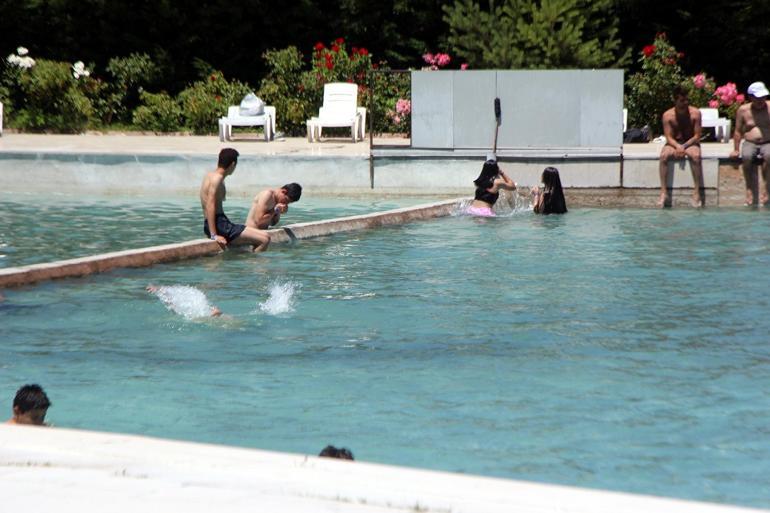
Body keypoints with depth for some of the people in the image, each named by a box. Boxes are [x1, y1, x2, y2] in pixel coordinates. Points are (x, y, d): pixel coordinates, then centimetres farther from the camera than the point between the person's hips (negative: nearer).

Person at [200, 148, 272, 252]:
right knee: (264, 240, -17)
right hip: (220, 226, -10)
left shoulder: (211, 175, 18)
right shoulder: (217, 178, -12)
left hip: (221, 223, 10)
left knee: (265, 235, 17)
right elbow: (210, 206, -21)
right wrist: (214, 235, -26)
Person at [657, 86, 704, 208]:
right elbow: (669, 137, -8)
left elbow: (697, 136, -8)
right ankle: (664, 192, -29)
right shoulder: (668, 115, -7)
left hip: (691, 143, -1)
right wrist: (677, 146, -29)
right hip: (674, 143, 1)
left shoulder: (695, 113, -9)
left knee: (695, 155, -35)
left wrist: (684, 146, -22)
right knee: (664, 155, -31)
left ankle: (697, 192, -31)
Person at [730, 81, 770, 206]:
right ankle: (751, 190, -25)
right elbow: (738, 131, 10)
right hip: (750, 143, 1)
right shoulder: (743, 110, 6)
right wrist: (736, 150, 2)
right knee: (746, 156, -34)